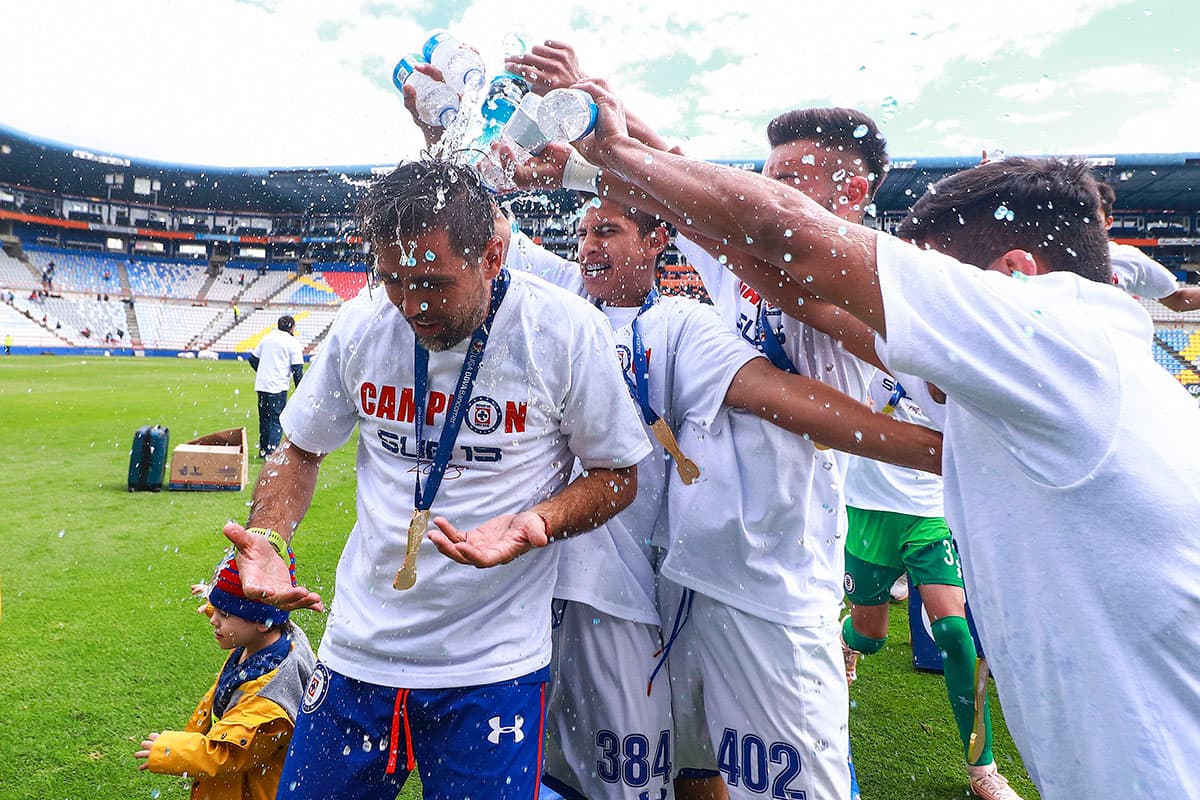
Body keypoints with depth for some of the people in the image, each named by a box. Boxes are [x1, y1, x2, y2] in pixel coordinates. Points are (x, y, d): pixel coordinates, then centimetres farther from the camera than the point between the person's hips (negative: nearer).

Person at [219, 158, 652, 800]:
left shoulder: (568, 332, -14)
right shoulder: (360, 325, -4)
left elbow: (618, 474, -4)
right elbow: (301, 449, 11)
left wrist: (536, 524, -23)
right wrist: (267, 541, -8)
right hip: (357, 650, 4)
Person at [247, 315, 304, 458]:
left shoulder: (267, 338, 14)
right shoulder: (293, 343, -4)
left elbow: (252, 358, 18)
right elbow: (297, 370, -9)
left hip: (261, 385, 6)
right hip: (278, 387, -6)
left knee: (264, 418, 16)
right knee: (277, 420, -3)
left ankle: (263, 450, 24)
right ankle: (271, 452, -11)